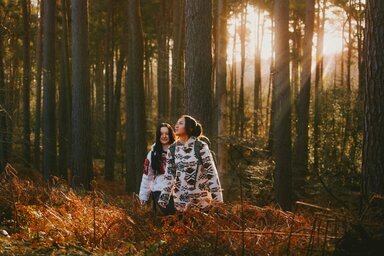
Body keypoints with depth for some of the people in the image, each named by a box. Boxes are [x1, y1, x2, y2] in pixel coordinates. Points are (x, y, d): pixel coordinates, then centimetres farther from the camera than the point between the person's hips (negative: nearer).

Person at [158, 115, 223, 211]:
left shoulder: (201, 146, -6)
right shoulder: (172, 149, 4)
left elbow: (211, 172, -6)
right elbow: (169, 176, 8)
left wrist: (217, 199, -10)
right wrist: (163, 200, 3)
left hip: (201, 199, -3)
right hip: (180, 201, 3)